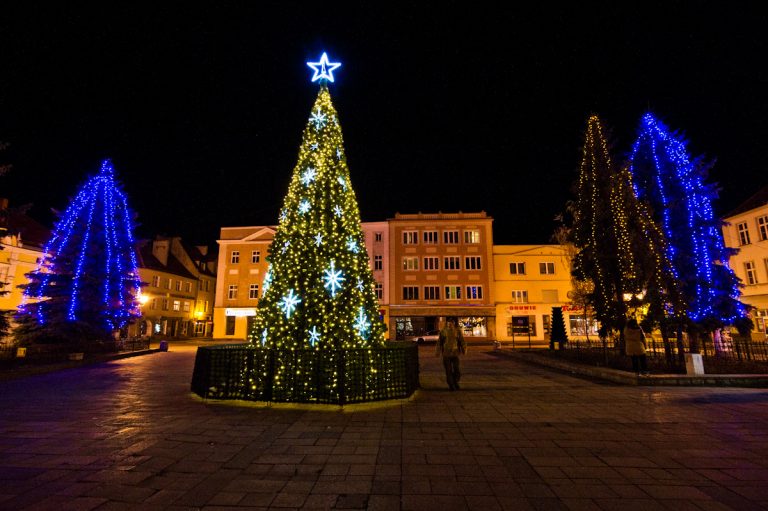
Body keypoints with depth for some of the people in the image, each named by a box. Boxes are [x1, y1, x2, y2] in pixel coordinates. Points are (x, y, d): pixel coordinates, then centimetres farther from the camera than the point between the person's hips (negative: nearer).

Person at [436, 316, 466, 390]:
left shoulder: (458, 331, 3)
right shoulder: (443, 331, 2)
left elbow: (462, 341, 5)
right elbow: (439, 342, 5)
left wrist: (464, 350, -5)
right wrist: (437, 352, 3)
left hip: (455, 354, 0)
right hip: (446, 354, 0)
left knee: (457, 370, 1)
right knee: (448, 371, 4)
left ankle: (455, 382, 27)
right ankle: (451, 385, 20)